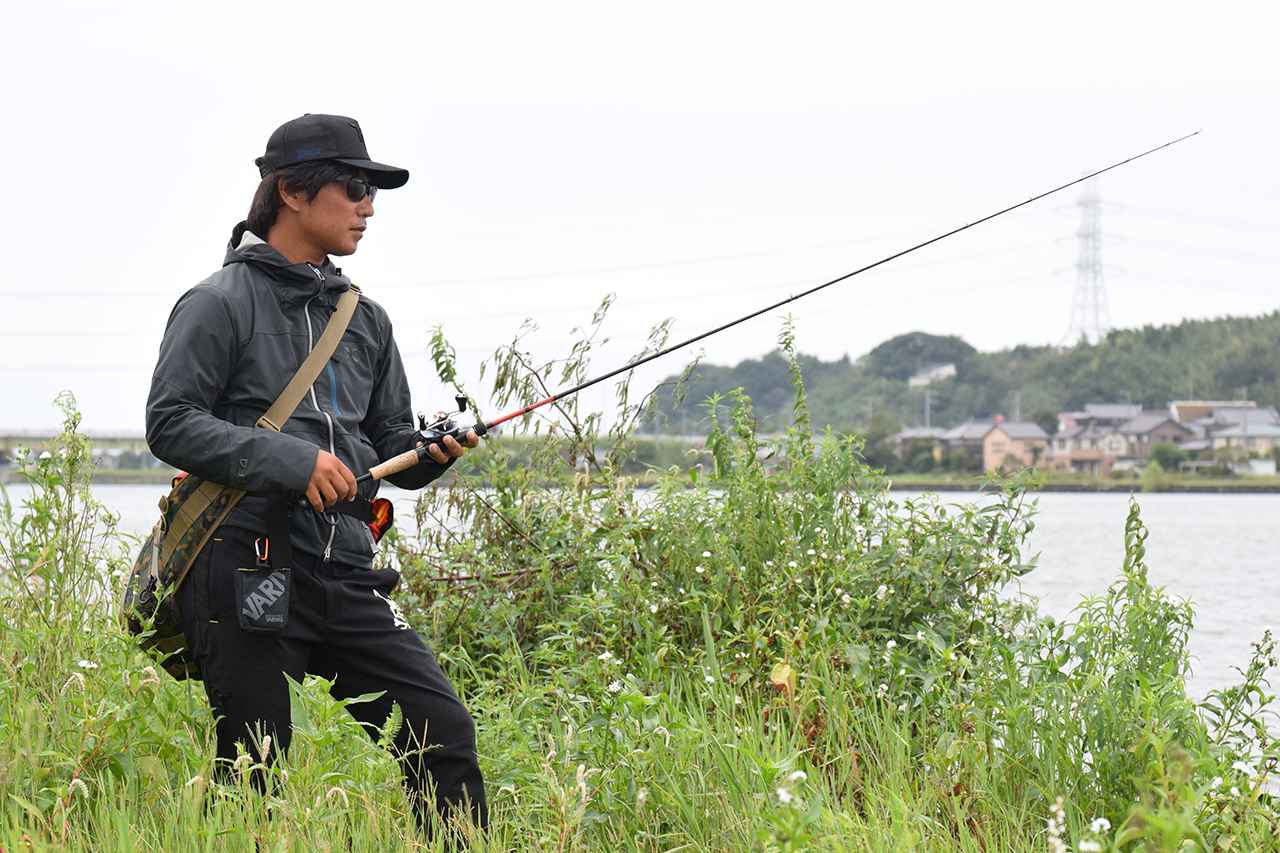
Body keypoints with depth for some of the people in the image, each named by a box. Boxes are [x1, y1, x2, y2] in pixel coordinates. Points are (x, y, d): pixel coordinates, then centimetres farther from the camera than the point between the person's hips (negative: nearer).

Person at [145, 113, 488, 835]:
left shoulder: (366, 318, 18)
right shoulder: (220, 304, -2)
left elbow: (389, 446, 21)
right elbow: (170, 422, -10)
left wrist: (432, 452, -3)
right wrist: (289, 459, -19)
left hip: (343, 569, 6)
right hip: (245, 570, -6)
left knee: (443, 730, -3)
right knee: (252, 774, -2)